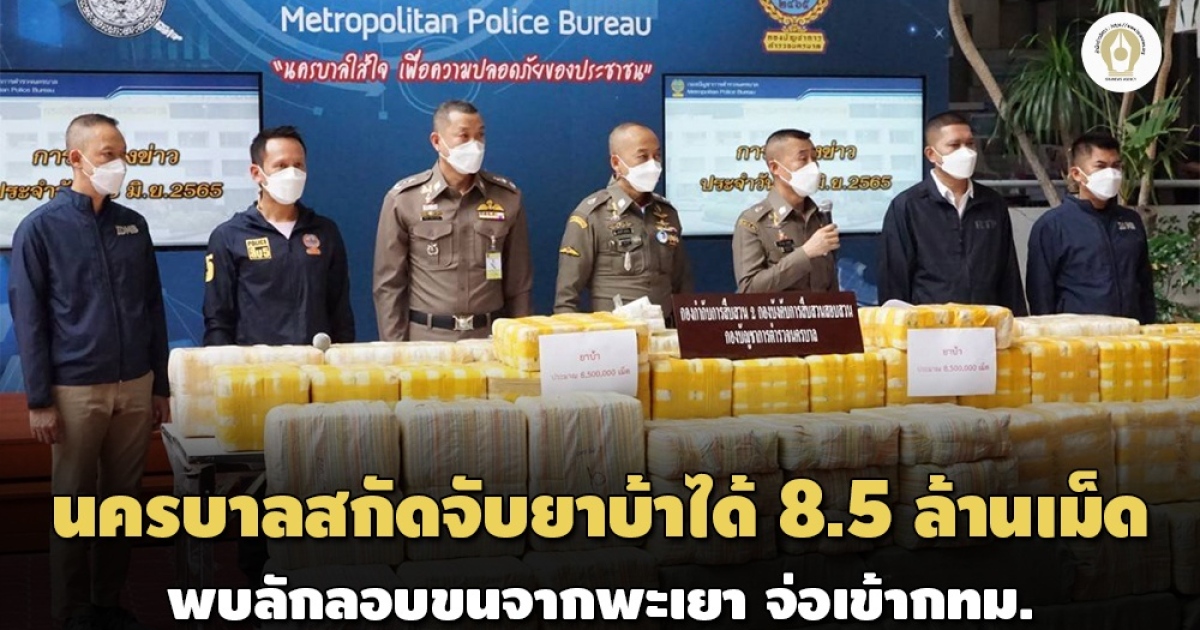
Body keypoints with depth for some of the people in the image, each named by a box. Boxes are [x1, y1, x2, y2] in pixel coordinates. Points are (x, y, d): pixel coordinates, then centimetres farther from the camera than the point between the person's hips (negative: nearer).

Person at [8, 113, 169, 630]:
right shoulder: (40, 228, -5)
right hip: (76, 390, -4)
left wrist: (161, 385, 11)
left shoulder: (134, 226, 8)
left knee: (123, 499, 10)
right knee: (75, 504, 6)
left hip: (136, 387, 4)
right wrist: (39, 400, -9)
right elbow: (28, 320, -5)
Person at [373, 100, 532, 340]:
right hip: (426, 340, -1)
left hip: (491, 339, 2)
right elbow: (389, 284, -1)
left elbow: (518, 284, 6)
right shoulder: (403, 199, -3)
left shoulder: (508, 198, 2)